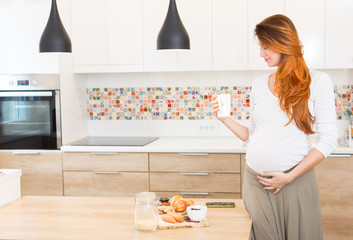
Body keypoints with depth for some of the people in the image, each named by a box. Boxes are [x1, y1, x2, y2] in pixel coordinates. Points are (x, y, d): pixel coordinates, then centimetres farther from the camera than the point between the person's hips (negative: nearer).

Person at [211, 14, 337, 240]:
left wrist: (290, 177, -12)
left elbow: (328, 140, -7)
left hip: (295, 181, -3)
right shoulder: (259, 84, 9)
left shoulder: (317, 82, -3)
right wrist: (225, 118, -1)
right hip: (255, 179, 3)